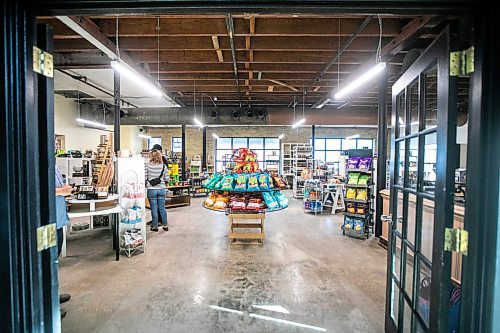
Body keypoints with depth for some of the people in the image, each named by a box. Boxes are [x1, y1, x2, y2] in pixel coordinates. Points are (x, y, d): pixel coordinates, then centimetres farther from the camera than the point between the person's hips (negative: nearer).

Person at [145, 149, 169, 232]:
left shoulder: (147, 165, -9)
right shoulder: (163, 166, -4)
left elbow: (144, 178, -8)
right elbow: (167, 178, -3)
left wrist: (146, 185, 11)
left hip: (151, 189, -2)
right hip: (161, 189, 2)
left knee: (154, 209, 8)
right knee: (162, 208, 13)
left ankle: (155, 226, 18)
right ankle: (165, 225, 20)